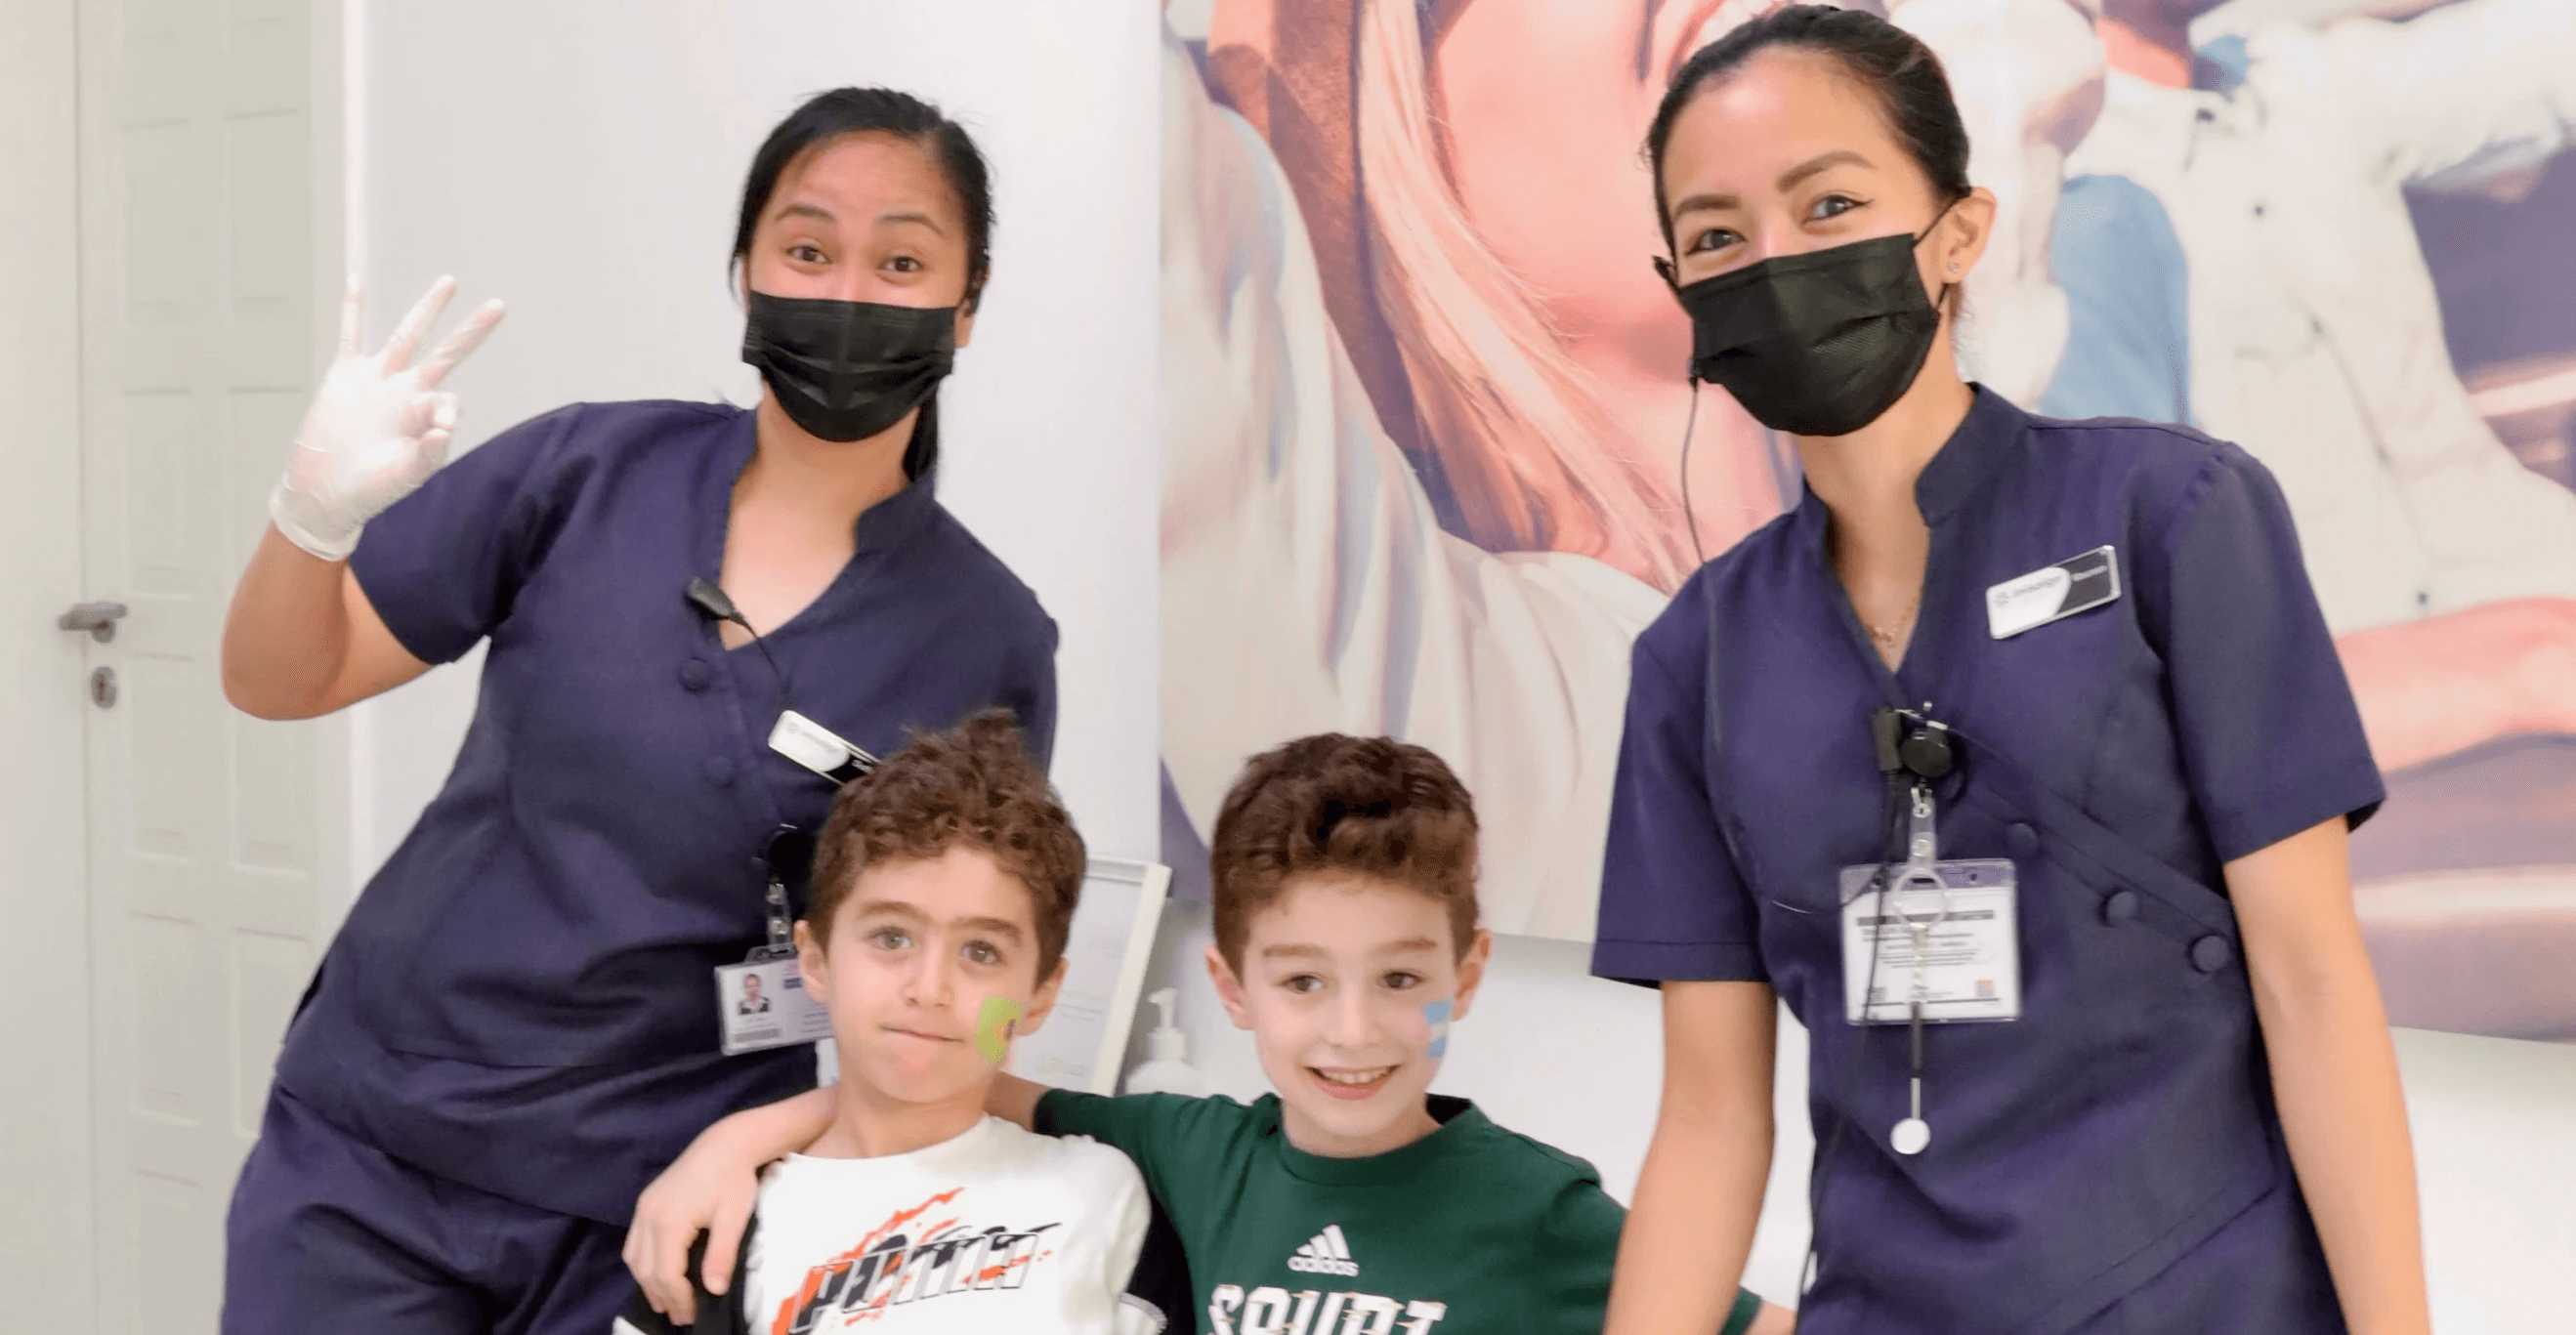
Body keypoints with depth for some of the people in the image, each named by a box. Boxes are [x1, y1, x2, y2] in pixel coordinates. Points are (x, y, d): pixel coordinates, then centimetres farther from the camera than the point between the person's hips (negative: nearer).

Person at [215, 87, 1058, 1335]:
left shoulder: (988, 640, -7)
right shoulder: (593, 472, -4)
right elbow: (281, 681, 1)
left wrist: (753, 1137, -11)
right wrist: (315, 511, -17)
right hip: (371, 1152, 1)